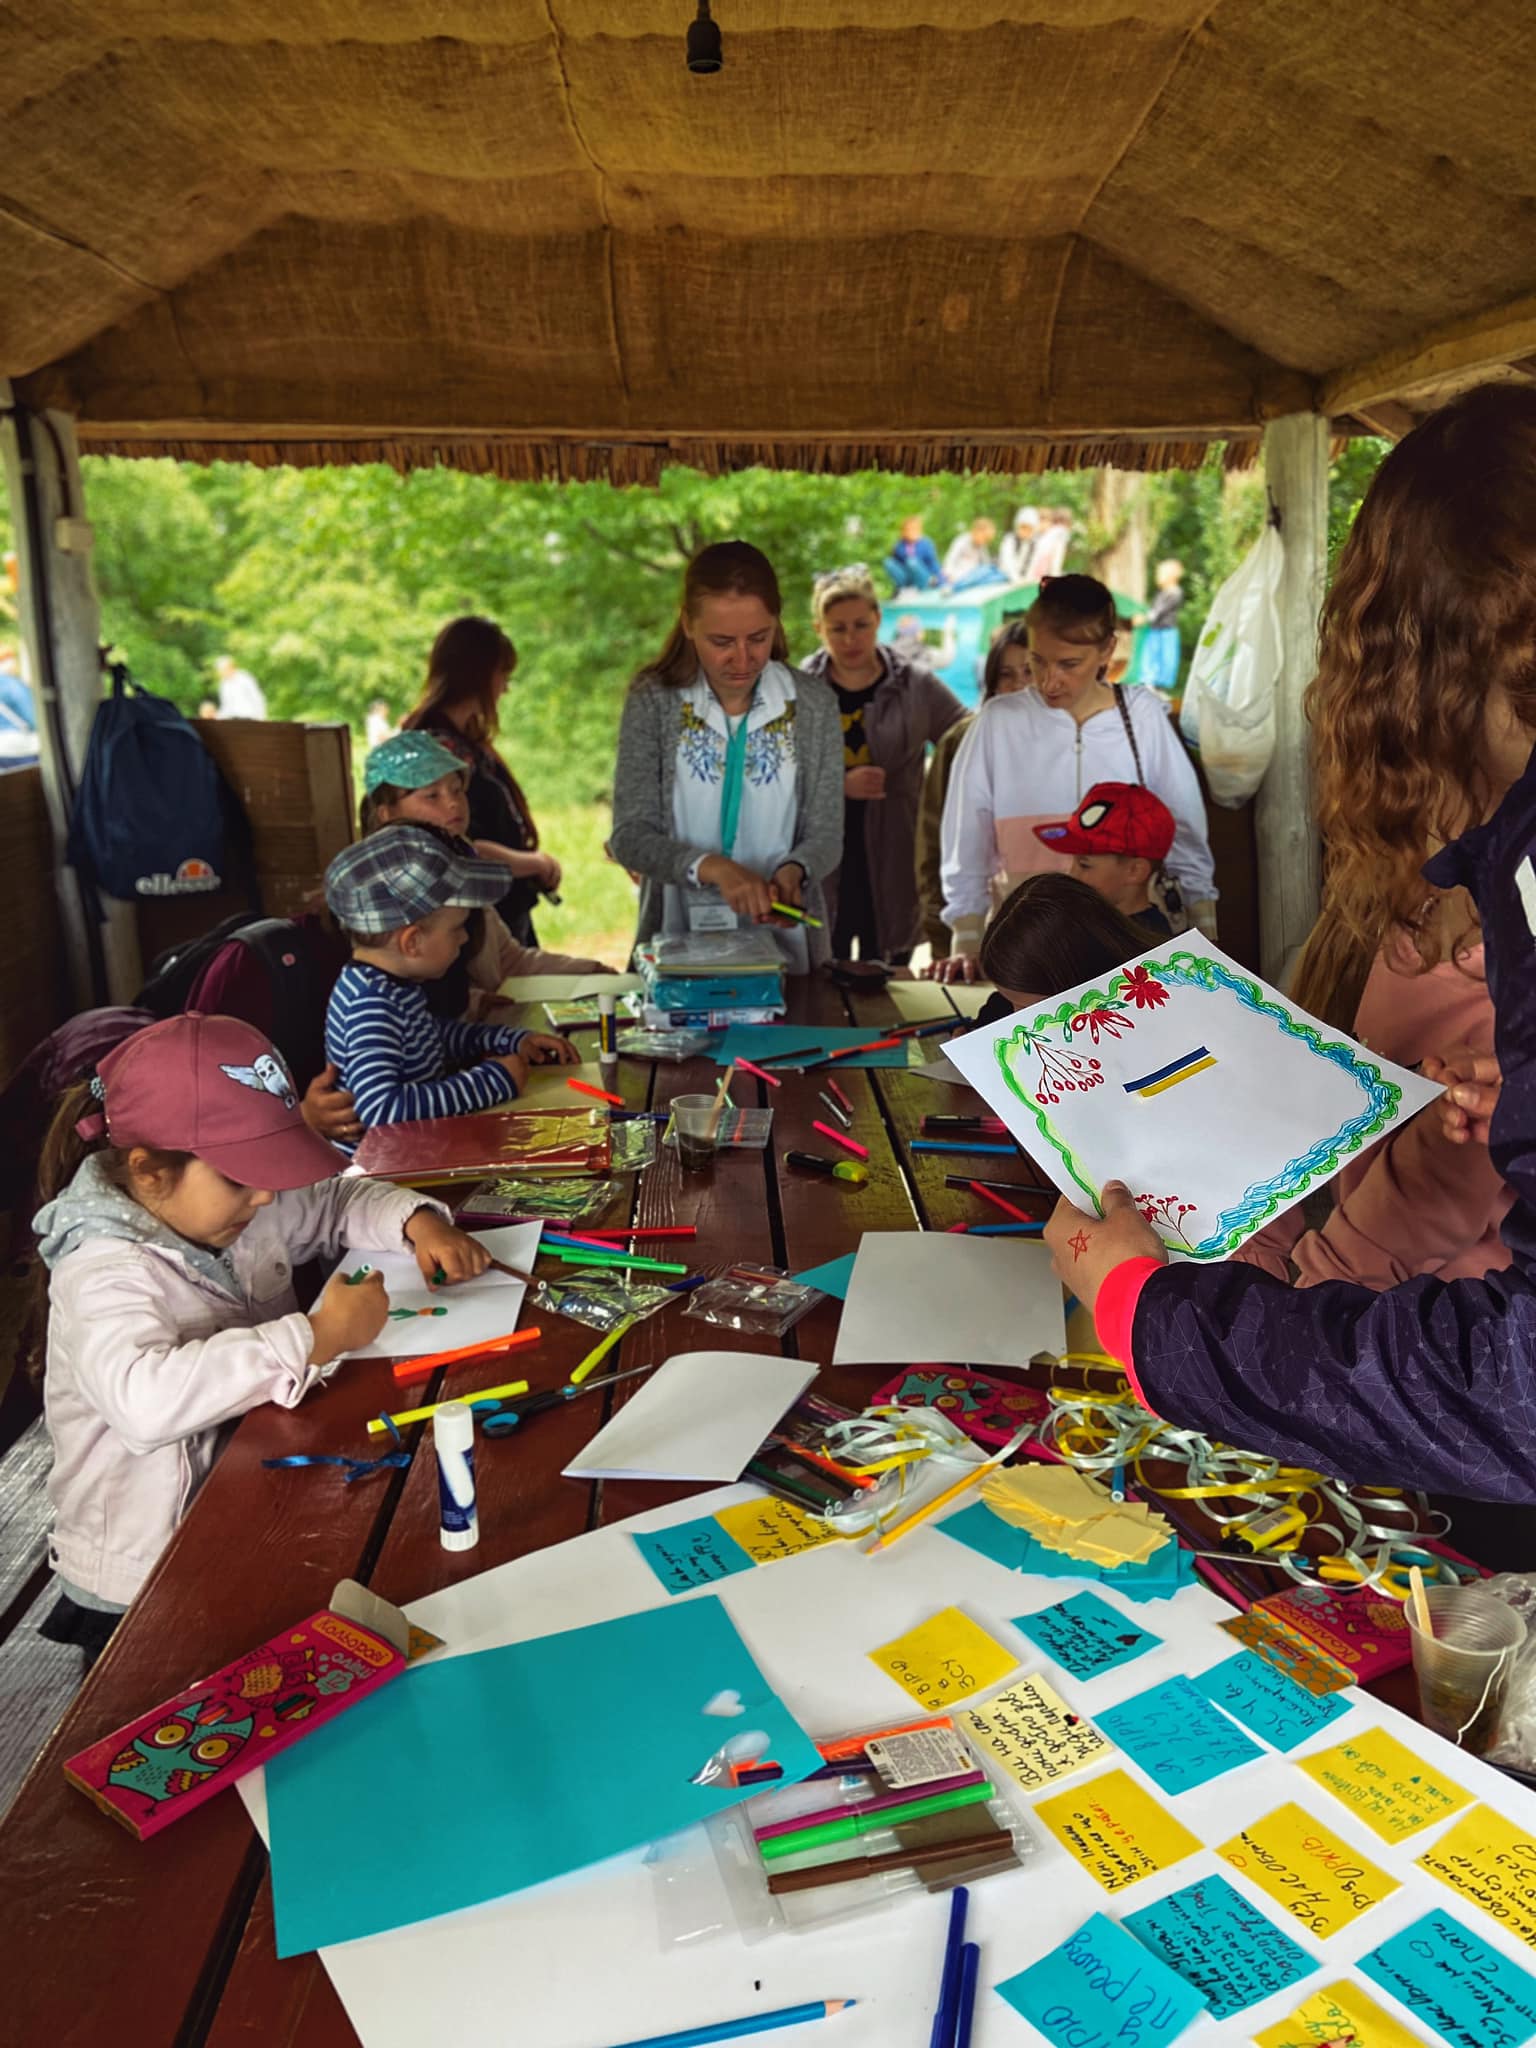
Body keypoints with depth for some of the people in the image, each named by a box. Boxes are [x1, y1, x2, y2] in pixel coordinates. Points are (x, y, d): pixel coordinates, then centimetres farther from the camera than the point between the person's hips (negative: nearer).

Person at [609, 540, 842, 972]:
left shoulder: (813, 703, 2)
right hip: (677, 947, 0)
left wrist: (792, 871, -18)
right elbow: (630, 836, -5)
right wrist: (711, 868, -22)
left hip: (784, 943, 1)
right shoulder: (652, 701, -1)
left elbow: (825, 835, 4)